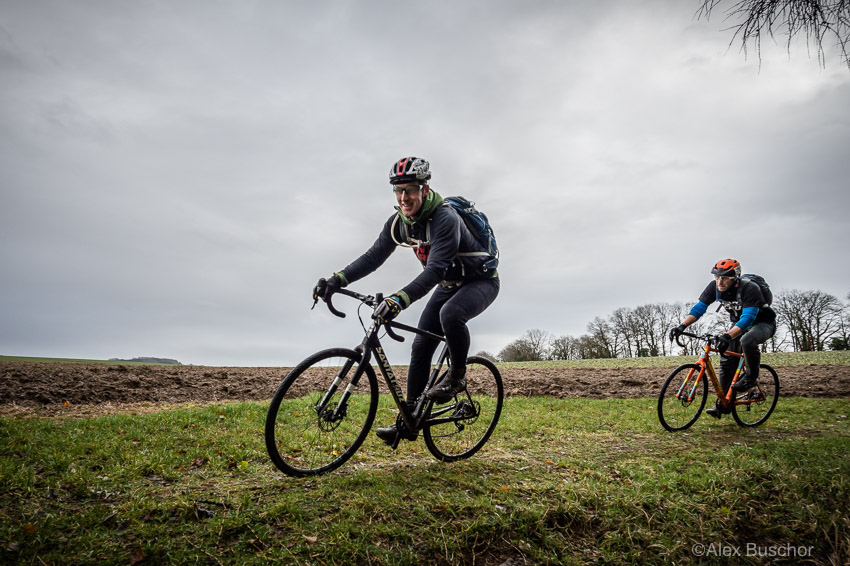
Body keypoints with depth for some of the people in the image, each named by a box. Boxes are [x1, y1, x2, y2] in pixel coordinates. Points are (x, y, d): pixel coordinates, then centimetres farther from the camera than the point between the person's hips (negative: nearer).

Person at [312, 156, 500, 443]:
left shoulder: (445, 218, -32)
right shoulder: (398, 222, -9)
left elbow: (435, 270, -42)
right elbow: (373, 256, -7)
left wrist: (400, 299, -55)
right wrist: (337, 280, -20)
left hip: (480, 281, -7)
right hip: (449, 284, 7)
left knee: (450, 314, -38)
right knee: (421, 346, -2)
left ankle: (457, 376, -10)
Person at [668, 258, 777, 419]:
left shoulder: (750, 289, -33)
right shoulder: (715, 287, -16)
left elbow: (748, 318, -42)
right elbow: (699, 308, -17)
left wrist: (727, 336, -57)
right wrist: (682, 326, -33)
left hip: (763, 323, -6)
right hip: (739, 323, 6)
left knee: (747, 340, -38)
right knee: (727, 361, -4)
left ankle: (751, 376, -10)